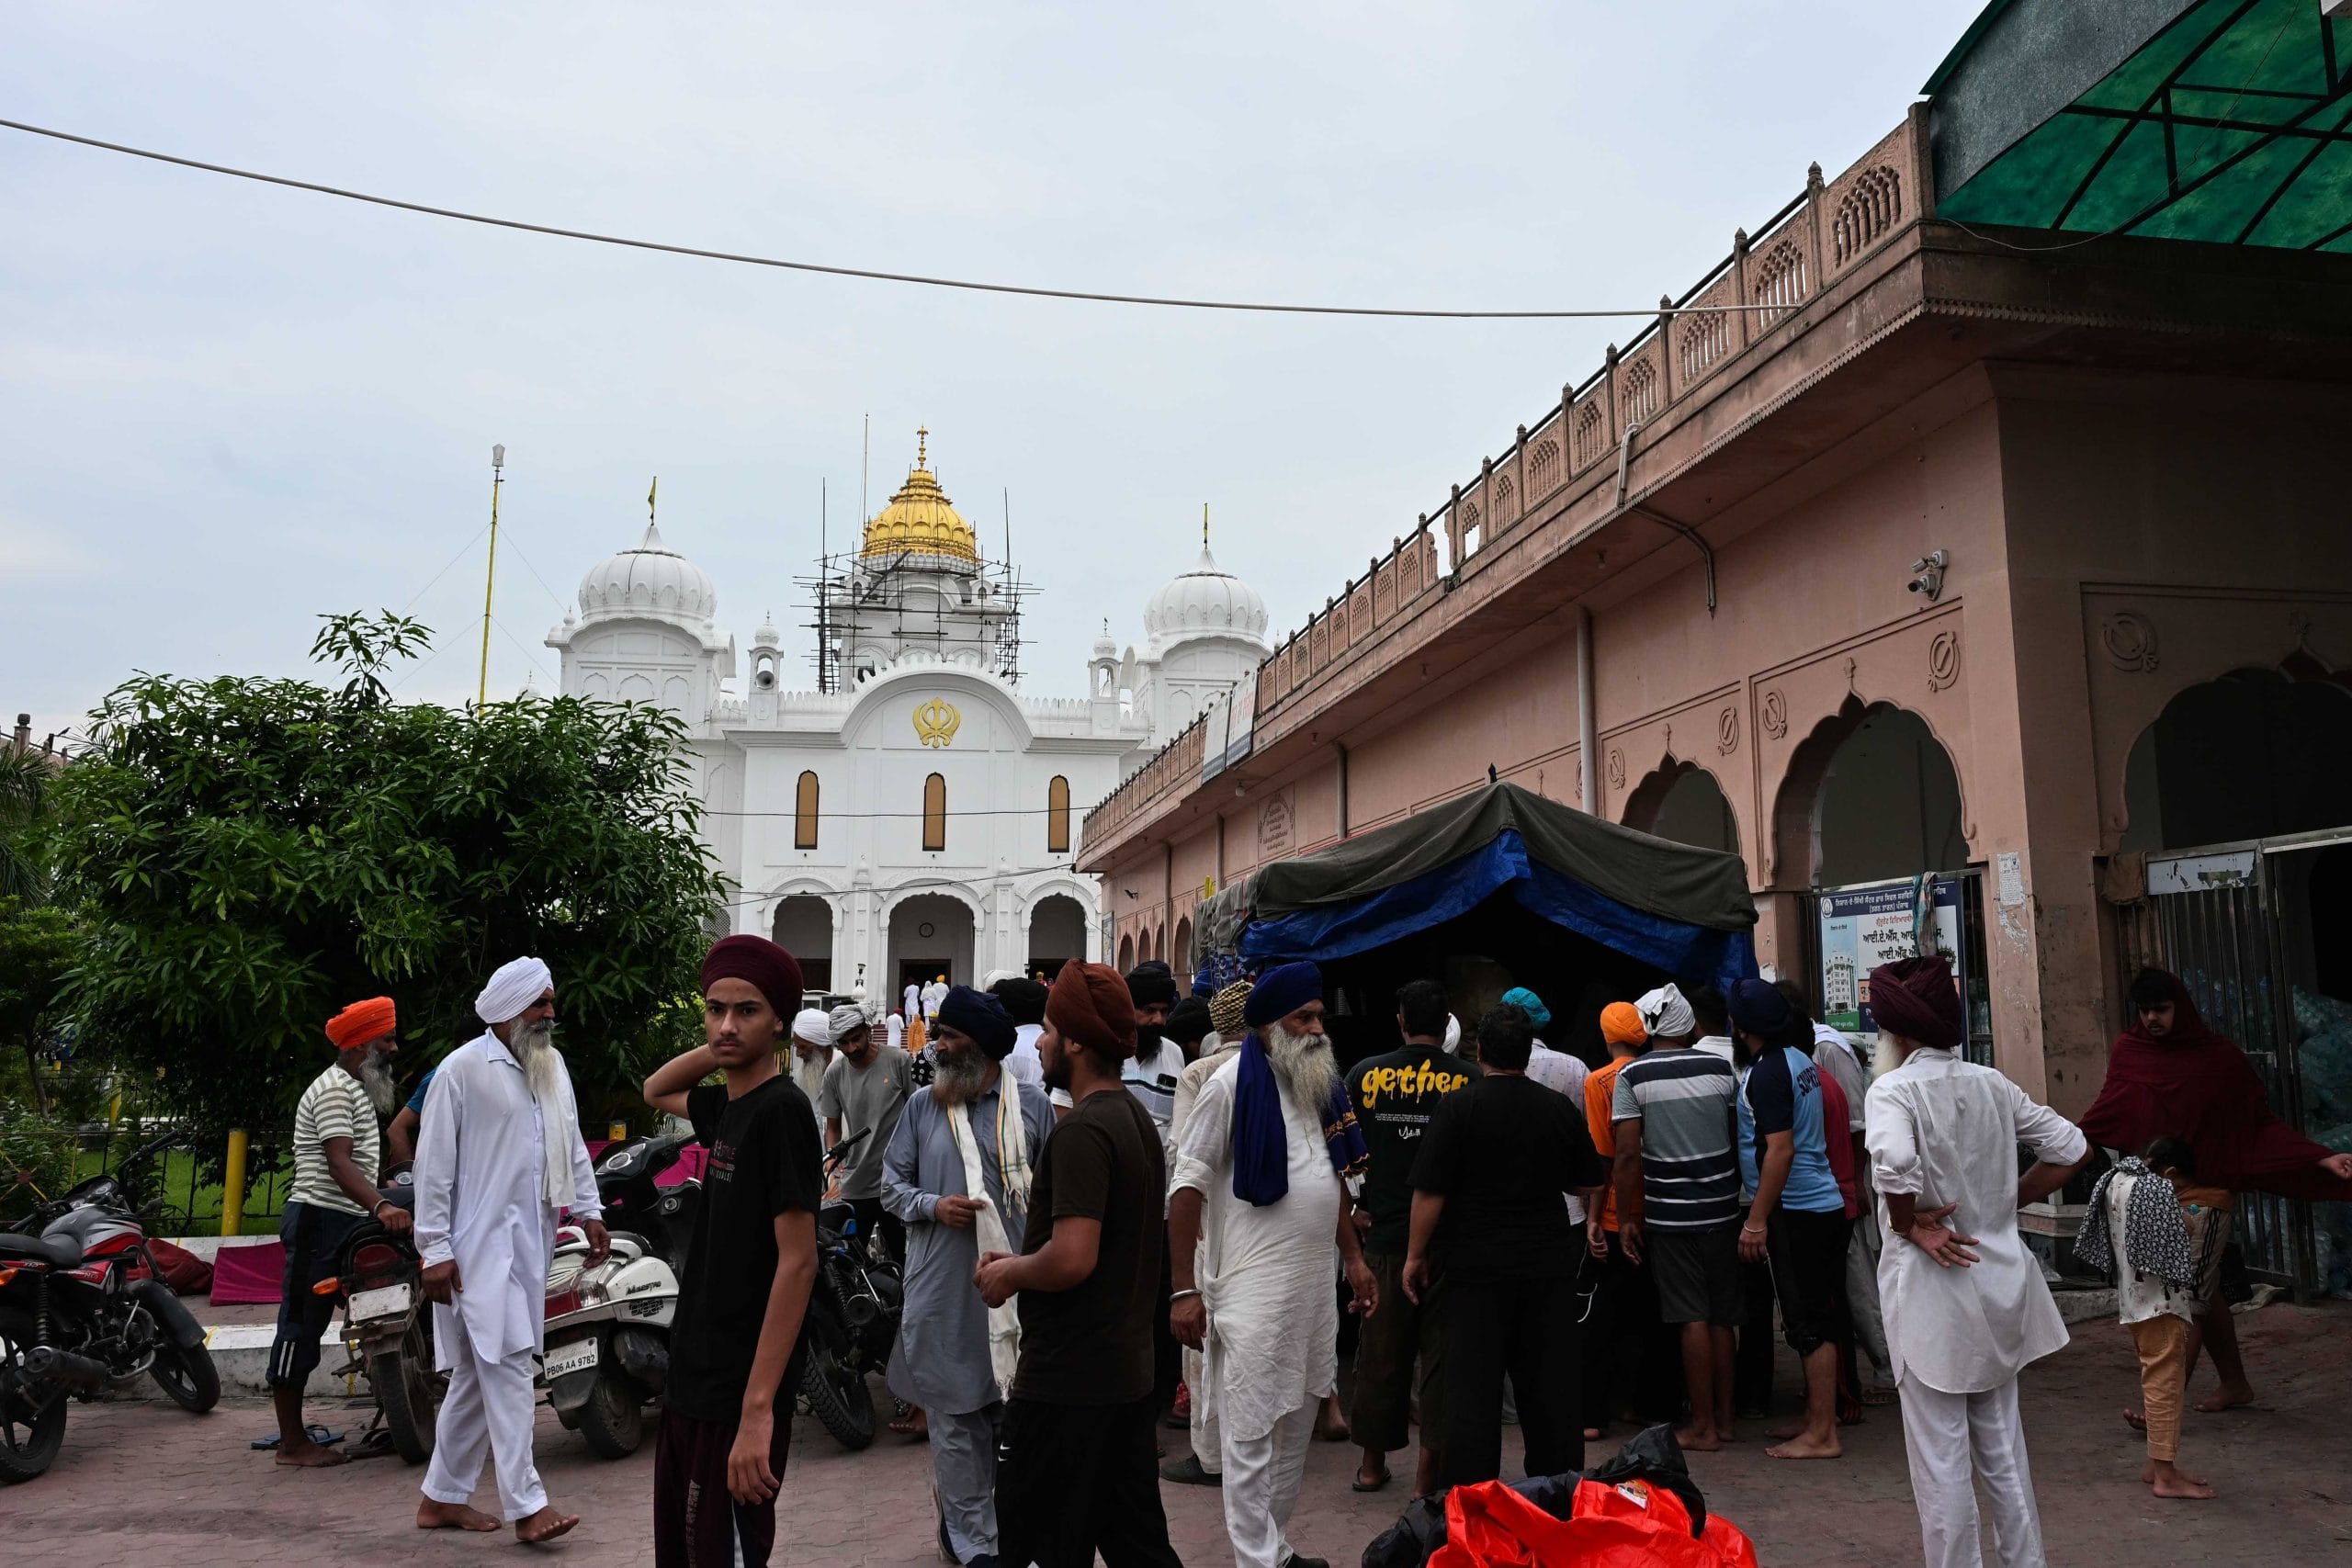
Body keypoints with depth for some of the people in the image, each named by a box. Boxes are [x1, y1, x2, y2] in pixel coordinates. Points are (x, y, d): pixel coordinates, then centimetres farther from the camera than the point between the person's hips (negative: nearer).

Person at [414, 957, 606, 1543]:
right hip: (481, 1242, -7)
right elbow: (434, 1163, -9)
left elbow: (572, 1145, 19)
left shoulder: (552, 1065, 14)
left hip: (532, 1240, 7)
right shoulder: (463, 1067, -8)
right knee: (508, 1366, -10)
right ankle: (525, 1504, -6)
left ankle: (443, 1496, 22)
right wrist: (434, 1249, -12)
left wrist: (589, 1211, 12)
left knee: (479, 1372, 12)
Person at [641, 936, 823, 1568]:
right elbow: (656, 1091, 29)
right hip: (690, 1383, 8)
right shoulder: (725, 1103, 8)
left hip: (738, 1397, -8)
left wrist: (757, 1409, -24)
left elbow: (797, 1262, -20)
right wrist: (718, 1049, 8)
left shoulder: (782, 1109, -16)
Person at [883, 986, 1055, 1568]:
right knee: (955, 1414, 4)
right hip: (942, 1289, 0)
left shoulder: (1031, 1105, 0)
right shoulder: (923, 1106, 3)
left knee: (1014, 1410, 11)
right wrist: (933, 1206, -11)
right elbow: (891, 1184, 8)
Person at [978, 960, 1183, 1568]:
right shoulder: (1137, 1117, 10)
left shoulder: (1081, 1131, -20)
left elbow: (1072, 1259, -28)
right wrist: (1021, 1261, 12)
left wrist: (1008, 1274, -9)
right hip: (1129, 1373, 9)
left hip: (1067, 1382, -9)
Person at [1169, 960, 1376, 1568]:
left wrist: (1354, 1258, 18)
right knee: (1251, 1439, -1)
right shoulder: (1232, 1084, -12)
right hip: (1252, 1289, -7)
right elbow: (1188, 1185, -13)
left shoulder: (1320, 1082, 10)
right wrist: (1184, 1290, -15)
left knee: (1297, 1427, 16)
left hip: (1315, 1285, 8)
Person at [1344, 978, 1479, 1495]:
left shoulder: (1366, 1075, 0)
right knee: (1441, 1351, 6)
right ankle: (1428, 1468, 8)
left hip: (1385, 1235, 2)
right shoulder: (1470, 1079, -6)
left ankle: (1373, 1462, 26)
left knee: (1379, 1350, 14)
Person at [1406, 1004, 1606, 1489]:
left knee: (1472, 1382, 1)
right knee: (1551, 1381, 13)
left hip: (1476, 1266, -3)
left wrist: (1416, 1254, -2)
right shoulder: (1561, 1108, 2)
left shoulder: (1458, 1107, -10)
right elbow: (1591, 1183, 10)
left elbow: (1430, 1191, -12)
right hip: (1549, 1263, 4)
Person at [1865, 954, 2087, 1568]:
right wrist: (2011, 1201, 11)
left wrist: (1909, 1223, -17)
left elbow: (1894, 1163, -34)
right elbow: (2071, 1147, 10)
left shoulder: (1896, 1089, -15)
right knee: (2003, 1446, 19)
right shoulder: (1991, 1084, 5)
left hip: (1931, 1285, -7)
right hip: (1998, 1277, 7)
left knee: (1941, 1459, 4)